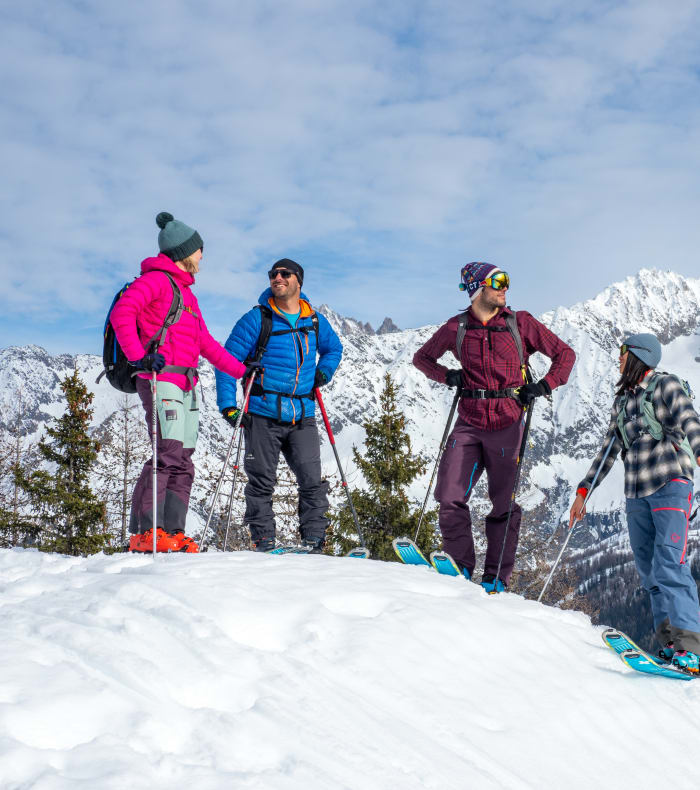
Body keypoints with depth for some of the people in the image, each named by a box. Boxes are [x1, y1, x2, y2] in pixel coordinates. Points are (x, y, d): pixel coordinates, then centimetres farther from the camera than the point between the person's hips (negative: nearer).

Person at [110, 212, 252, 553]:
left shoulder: (186, 292, 28)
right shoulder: (156, 279, 0)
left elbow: (205, 342, 31)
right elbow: (121, 313, -14)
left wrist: (240, 370, 28)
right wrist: (139, 357, -23)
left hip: (186, 386, 9)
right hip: (161, 380, -9)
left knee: (182, 463, 3)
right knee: (169, 454, -19)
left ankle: (171, 532, 2)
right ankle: (144, 533, -20)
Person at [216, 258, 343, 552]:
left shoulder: (315, 322, 11)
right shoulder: (256, 319, -1)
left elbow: (334, 348, 31)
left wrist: (323, 373, 10)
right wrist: (228, 405, -11)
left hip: (302, 418, 3)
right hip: (263, 417, -3)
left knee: (312, 481, -3)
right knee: (261, 483, 1)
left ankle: (314, 544, 5)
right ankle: (263, 544, 11)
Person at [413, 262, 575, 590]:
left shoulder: (520, 323, 3)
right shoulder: (456, 328, 6)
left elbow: (565, 354, 8)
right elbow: (422, 357, 20)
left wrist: (543, 386, -6)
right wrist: (446, 376, 1)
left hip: (506, 425, -1)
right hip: (469, 424, 1)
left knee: (504, 504, 4)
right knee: (450, 498, -5)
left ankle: (496, 578, 14)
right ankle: (460, 566, 10)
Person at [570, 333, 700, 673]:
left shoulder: (666, 385, 3)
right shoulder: (621, 402, 21)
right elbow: (608, 452, 24)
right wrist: (583, 491, 21)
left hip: (670, 483, -7)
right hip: (636, 493, 7)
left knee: (669, 563, -18)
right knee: (649, 571, 1)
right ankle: (669, 641, 3)